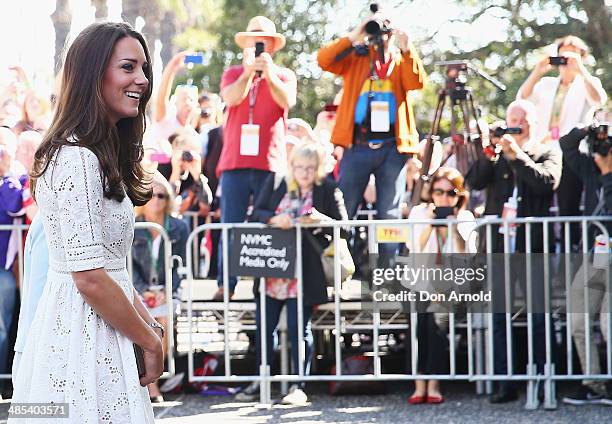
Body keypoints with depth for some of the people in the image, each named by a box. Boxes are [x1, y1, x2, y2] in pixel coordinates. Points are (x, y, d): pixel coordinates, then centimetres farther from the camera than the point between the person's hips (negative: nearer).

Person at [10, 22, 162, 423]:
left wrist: (150, 325, 6)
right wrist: (151, 343, -10)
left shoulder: (101, 155, 14)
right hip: (83, 336, -10)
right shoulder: (77, 159, -16)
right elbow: (90, 278, -20)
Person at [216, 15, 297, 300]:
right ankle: (226, 284, -1)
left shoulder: (284, 75, 11)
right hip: (235, 161, 1)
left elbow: (287, 101, -10)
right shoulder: (233, 74, 13)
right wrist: (249, 70, -19)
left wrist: (268, 73, -23)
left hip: (270, 163, -1)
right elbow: (231, 98, -8)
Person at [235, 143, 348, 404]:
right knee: (264, 326, 3)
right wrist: (274, 219, -18)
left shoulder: (327, 189, 1)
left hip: (304, 272, -3)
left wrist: (321, 220, -22)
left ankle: (299, 385, 2)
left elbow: (343, 228, -3)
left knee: (299, 327, -5)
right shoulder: (275, 182, 8)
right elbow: (256, 213, 2)